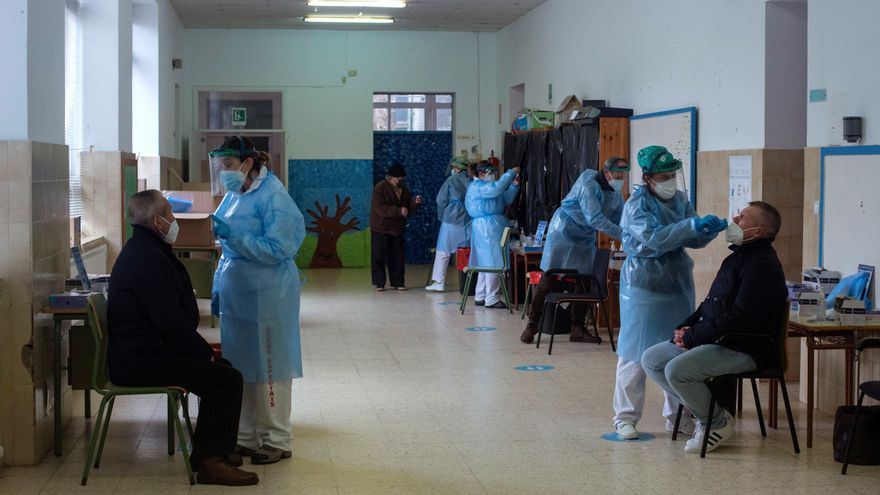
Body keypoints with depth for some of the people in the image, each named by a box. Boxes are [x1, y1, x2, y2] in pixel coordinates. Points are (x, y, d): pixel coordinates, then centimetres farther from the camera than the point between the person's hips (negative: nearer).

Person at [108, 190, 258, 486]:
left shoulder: (141, 250, 14)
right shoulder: (150, 260, -21)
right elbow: (171, 323, -24)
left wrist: (201, 347, 12)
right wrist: (205, 352, -10)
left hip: (139, 351, 11)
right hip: (143, 363, -11)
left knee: (219, 370, 18)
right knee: (228, 378, -14)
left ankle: (205, 452, 21)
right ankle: (211, 462, -10)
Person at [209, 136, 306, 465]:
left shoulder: (273, 197, -13)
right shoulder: (233, 196, 11)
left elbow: (277, 249, -20)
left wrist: (232, 236, -24)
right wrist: (218, 290, 16)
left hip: (266, 298, -8)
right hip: (236, 295, 8)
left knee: (267, 368, -1)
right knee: (240, 366, 11)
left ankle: (277, 441, 10)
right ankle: (246, 437, 21)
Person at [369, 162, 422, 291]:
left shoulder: (403, 189, 9)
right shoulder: (380, 188, -11)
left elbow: (409, 210, 12)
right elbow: (380, 209, -23)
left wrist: (415, 203, -9)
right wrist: (398, 210, -28)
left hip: (398, 228, 6)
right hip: (381, 228, -6)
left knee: (398, 256, 5)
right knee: (379, 256, -2)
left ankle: (397, 282, 12)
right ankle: (379, 283, 4)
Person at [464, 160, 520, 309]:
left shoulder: (486, 187, 21)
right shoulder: (478, 186, -11)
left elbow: (506, 199, 22)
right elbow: (498, 188, -27)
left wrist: (514, 185, 9)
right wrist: (511, 173, -19)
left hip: (491, 227, 11)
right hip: (487, 228, -11)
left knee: (486, 263, 13)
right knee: (493, 263, -11)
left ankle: (480, 297, 18)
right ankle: (491, 299, -10)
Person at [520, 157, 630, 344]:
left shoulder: (617, 195, 2)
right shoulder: (589, 185, -24)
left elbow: (618, 223, 4)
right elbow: (594, 218, -32)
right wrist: (622, 234, -35)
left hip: (586, 240, 7)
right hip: (563, 235, -7)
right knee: (548, 281, -5)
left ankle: (577, 328, 12)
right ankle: (532, 324, 4)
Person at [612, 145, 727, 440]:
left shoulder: (680, 199, 8)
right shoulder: (637, 205, -11)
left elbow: (693, 241, 8)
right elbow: (654, 239, -25)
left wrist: (710, 230, -13)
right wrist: (692, 225, -32)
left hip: (678, 287, 6)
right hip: (644, 288, -6)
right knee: (636, 354, -1)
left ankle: (676, 415, 20)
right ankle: (625, 417, 8)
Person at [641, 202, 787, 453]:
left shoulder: (762, 265, -15)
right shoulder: (737, 257, 19)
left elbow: (739, 319, -23)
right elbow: (711, 305, 23)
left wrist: (692, 337, -17)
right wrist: (686, 327, 4)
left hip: (744, 348, -10)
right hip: (714, 340, 10)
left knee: (676, 370, -28)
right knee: (651, 359, 4)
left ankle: (718, 422, -5)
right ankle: (703, 410, 8)